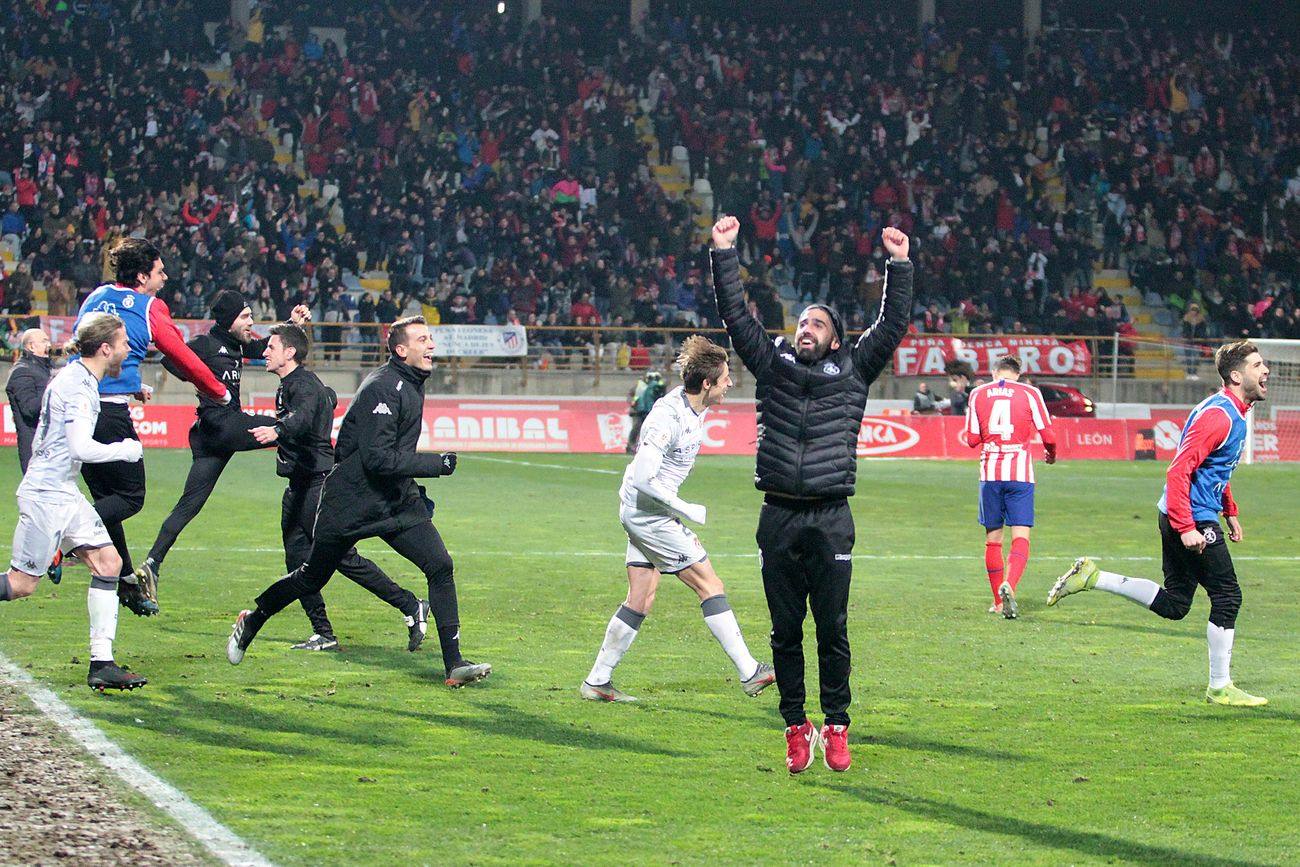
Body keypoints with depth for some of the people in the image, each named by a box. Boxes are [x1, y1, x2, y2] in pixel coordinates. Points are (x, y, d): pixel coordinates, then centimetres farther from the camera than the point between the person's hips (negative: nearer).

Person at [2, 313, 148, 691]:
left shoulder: (79, 380, 13)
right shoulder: (78, 386, -18)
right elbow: (82, 448, -27)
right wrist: (125, 450, -13)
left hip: (63, 492, 10)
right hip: (46, 494, -10)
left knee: (108, 562, 3)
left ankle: (102, 664, 2)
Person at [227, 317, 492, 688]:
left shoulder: (412, 385, 8)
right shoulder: (381, 388, -21)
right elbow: (379, 459, -28)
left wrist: (417, 493, 21)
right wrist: (437, 464, -24)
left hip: (396, 500, 7)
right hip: (351, 503, -7)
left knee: (440, 565, -11)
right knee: (311, 579, 9)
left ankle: (454, 664, -11)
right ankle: (251, 622, 35)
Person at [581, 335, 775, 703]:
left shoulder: (696, 407, 4)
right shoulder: (668, 417, -25)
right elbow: (644, 479, -27)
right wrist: (688, 512, -19)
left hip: (643, 511, 9)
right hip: (648, 511, -9)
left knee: (640, 600, 11)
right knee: (710, 586, -6)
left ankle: (597, 681, 16)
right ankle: (749, 673, -2)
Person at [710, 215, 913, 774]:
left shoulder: (852, 372, 10)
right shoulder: (773, 365, 12)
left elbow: (892, 326, 7)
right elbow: (736, 316, 11)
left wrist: (899, 266, 1)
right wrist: (724, 255, 7)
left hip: (831, 520, -1)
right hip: (778, 518, 1)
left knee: (832, 630, 0)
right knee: (786, 631, 4)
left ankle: (836, 729, 7)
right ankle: (796, 729, 10)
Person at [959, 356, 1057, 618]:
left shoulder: (978, 393, 7)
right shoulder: (1029, 393, 1)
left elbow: (972, 439, 8)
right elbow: (1048, 436, 0)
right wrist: (1051, 454, 22)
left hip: (990, 473, 2)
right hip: (1020, 473, -2)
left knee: (993, 538, 10)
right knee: (1021, 537, -5)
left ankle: (999, 602, 15)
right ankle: (1009, 585, -31)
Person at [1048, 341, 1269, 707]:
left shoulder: (1235, 413, 14)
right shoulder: (1217, 415, -19)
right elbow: (1178, 471, -24)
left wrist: (1230, 512, 23)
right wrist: (1187, 528, -27)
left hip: (1180, 517, 10)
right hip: (1192, 518, -10)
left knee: (1173, 604, 11)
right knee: (1227, 597, -3)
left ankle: (1091, 577, 12)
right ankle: (1220, 688, 4)